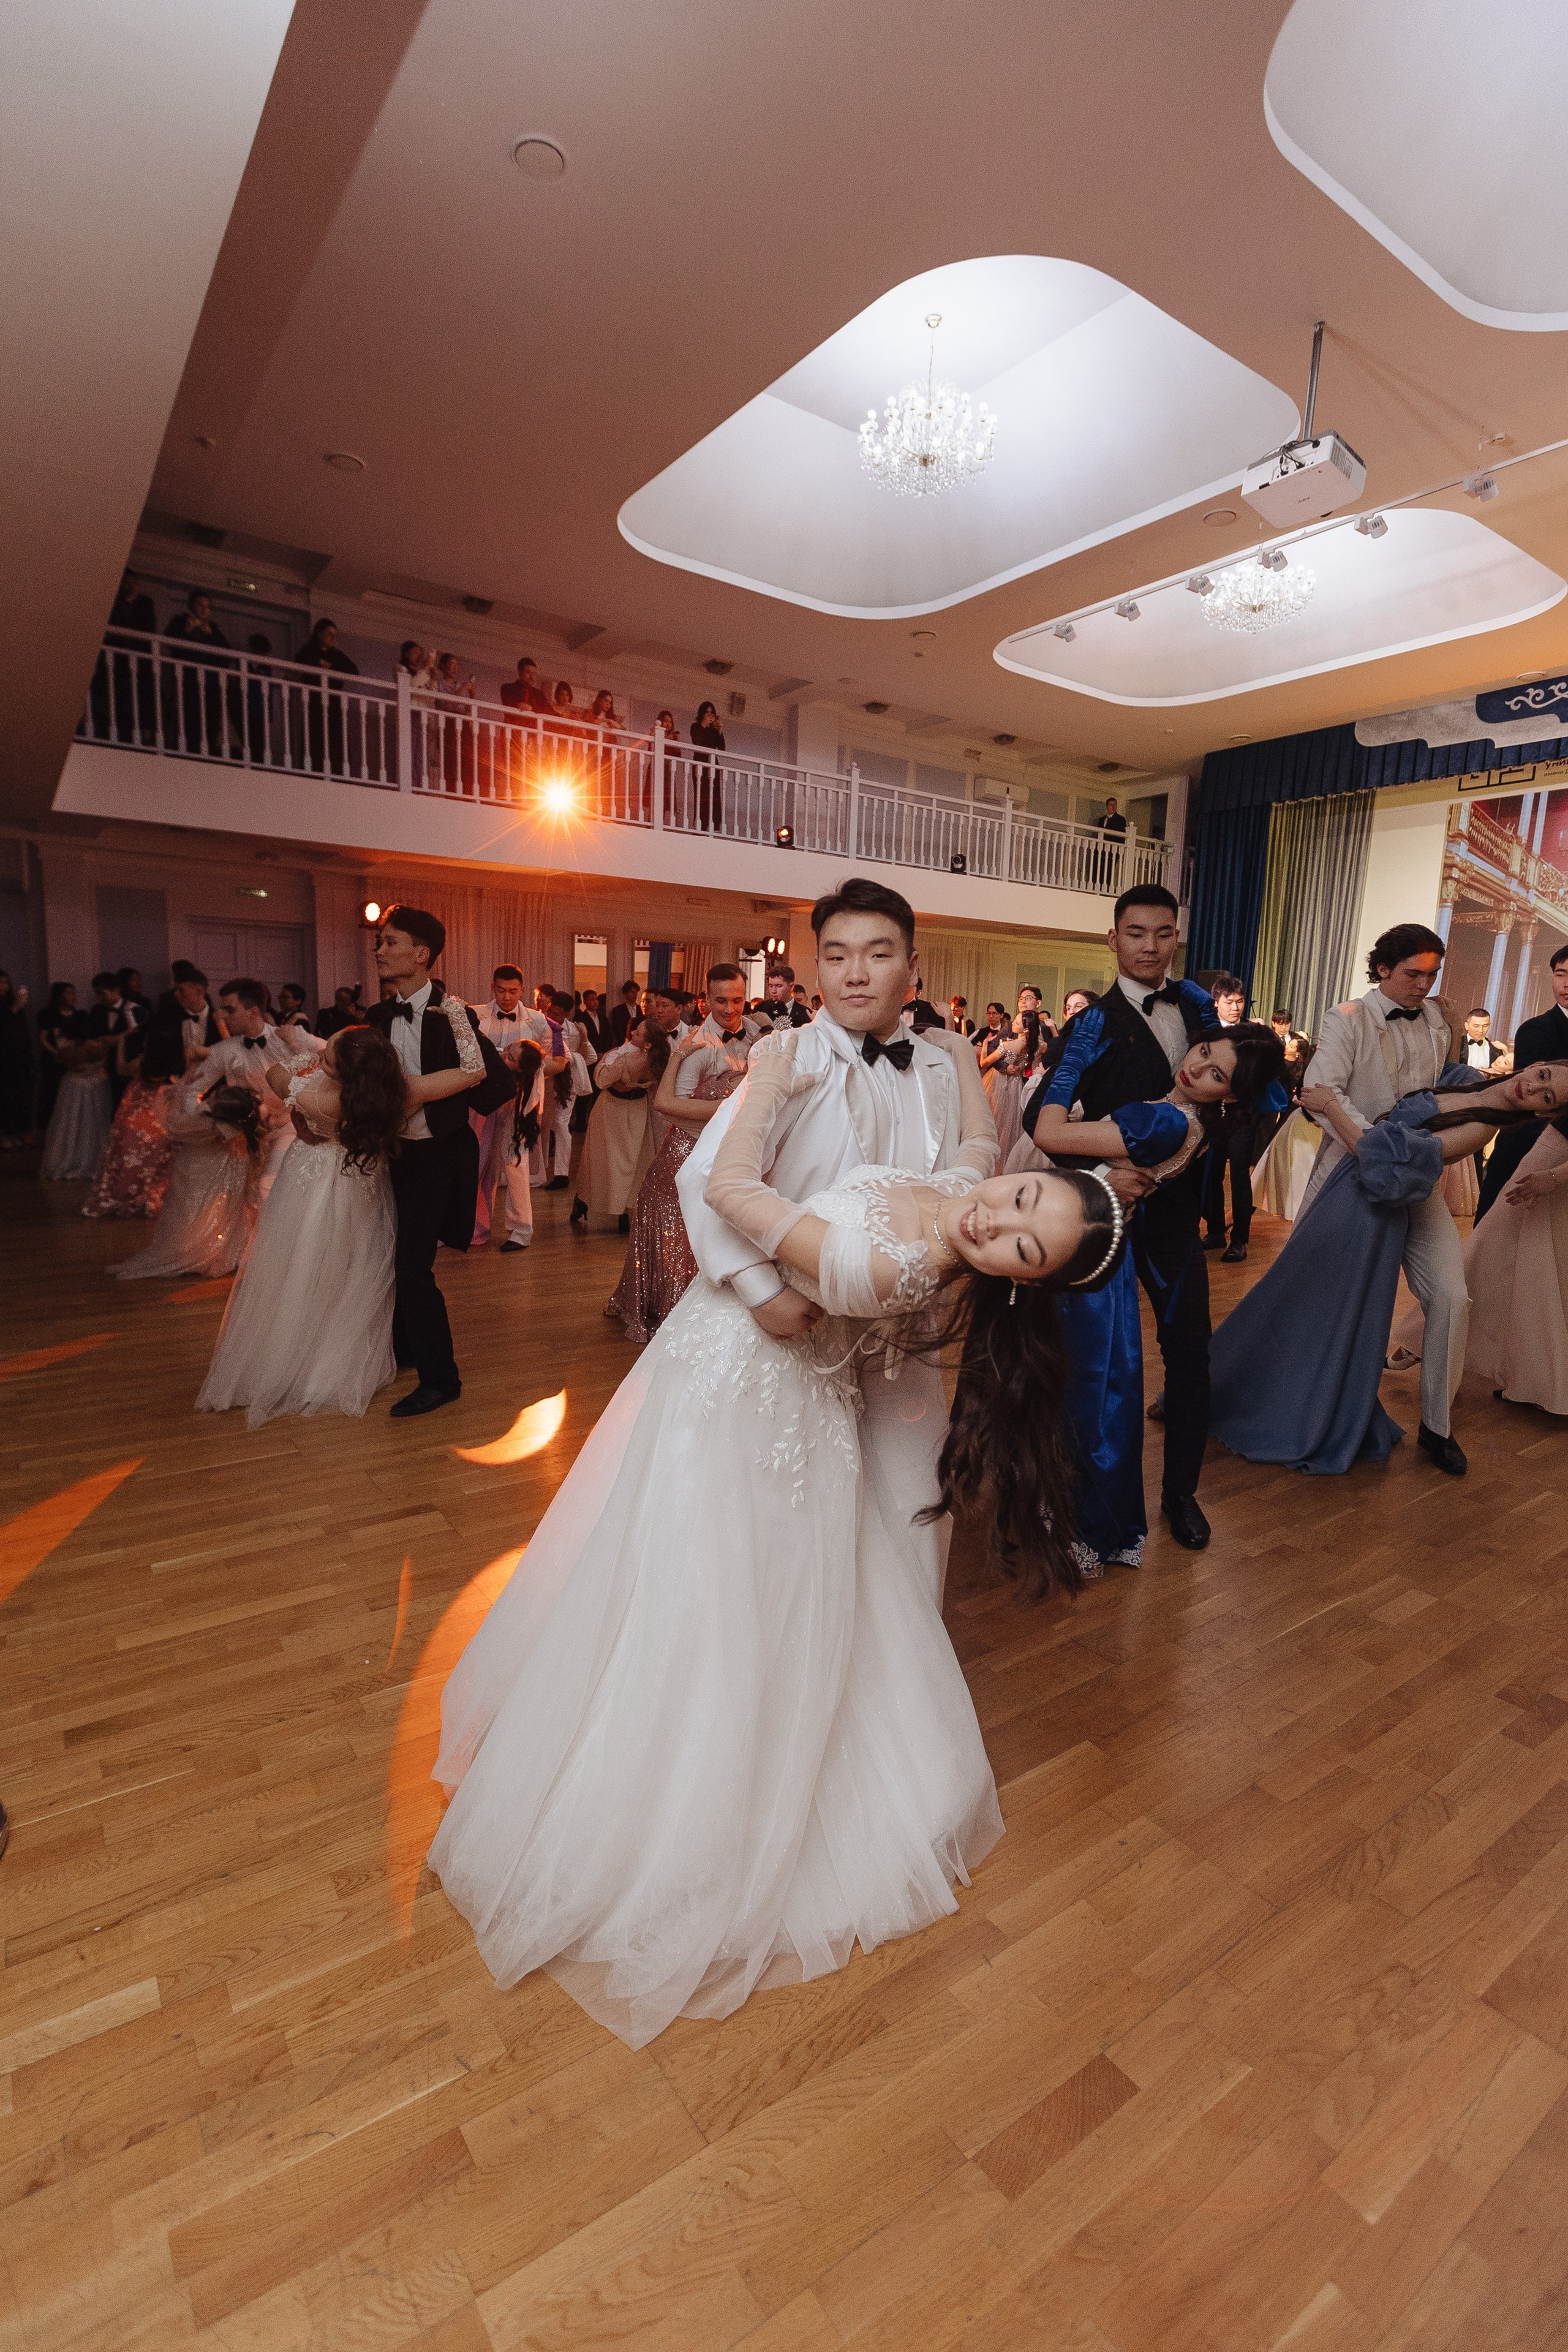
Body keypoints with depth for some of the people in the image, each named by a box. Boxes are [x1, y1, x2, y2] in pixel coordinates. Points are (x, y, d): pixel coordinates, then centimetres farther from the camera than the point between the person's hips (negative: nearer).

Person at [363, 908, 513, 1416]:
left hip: (438, 1155, -7)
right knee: (397, 1257, 18)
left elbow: (500, 1083, -18)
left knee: (414, 1264, -9)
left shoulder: (451, 1016, -16)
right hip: (394, 1150, 7)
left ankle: (440, 1378, 4)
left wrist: (451, 1109, -11)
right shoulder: (378, 1017, 3)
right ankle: (402, 1350, 38)